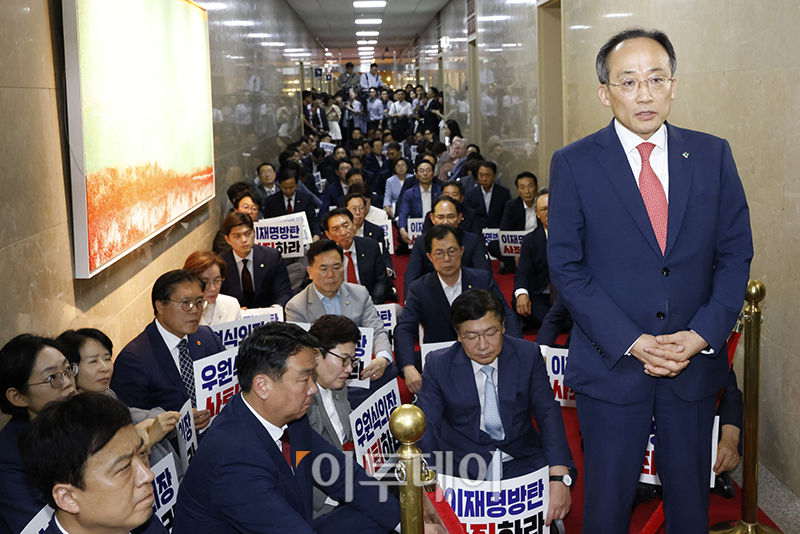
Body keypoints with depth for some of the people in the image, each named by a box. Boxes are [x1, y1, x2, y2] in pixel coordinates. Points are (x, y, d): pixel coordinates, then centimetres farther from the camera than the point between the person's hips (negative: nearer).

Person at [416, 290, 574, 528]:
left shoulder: (528, 355, 0)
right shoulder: (438, 365, -3)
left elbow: (548, 414, -6)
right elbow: (426, 426, -8)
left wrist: (559, 478, -23)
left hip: (521, 462, 1)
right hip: (461, 464, -1)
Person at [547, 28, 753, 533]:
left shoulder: (713, 154, 2)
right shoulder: (574, 164, -6)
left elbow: (735, 254, 2)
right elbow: (567, 267, -8)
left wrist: (703, 334, -11)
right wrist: (631, 341, -15)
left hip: (697, 363, 3)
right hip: (612, 364, -2)